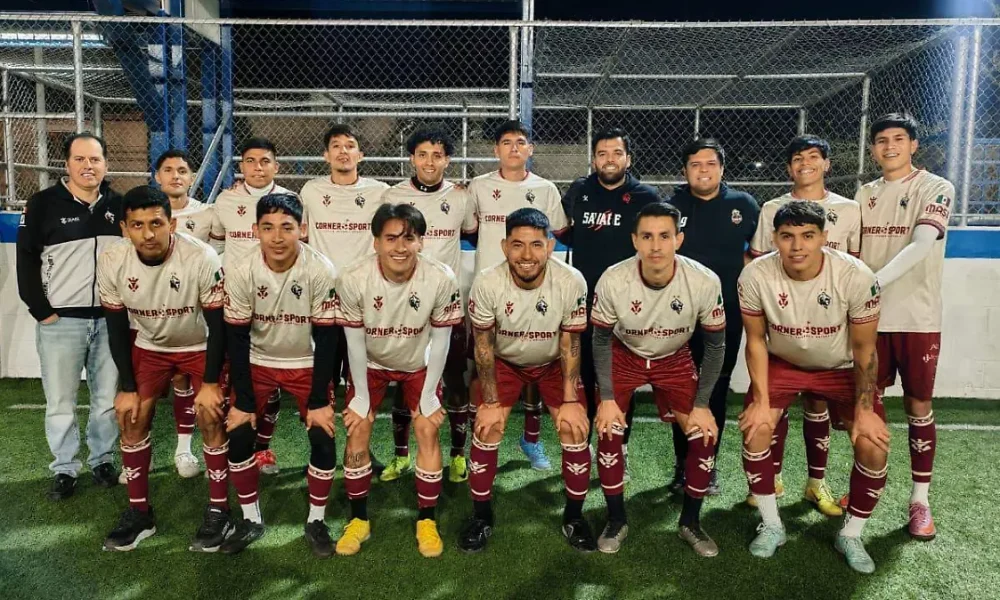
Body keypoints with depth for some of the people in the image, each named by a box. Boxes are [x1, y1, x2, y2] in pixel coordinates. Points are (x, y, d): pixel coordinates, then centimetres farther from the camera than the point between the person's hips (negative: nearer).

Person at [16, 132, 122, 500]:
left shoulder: (118, 206, 8)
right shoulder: (44, 204, -1)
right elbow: (26, 261, -1)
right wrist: (41, 311, -6)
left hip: (110, 319, 2)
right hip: (60, 320, -2)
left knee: (108, 398, 9)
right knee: (60, 402, 6)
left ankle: (102, 460, 25)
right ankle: (64, 470, 20)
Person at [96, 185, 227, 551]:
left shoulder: (202, 258, -31)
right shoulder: (111, 262, -19)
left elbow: (217, 324, -20)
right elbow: (117, 328, -6)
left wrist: (211, 382, -16)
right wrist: (127, 387, -5)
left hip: (201, 346, -3)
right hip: (150, 346, 4)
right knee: (132, 419, -1)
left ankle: (218, 511, 5)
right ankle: (139, 512, 15)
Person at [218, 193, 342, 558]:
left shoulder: (321, 271, -25)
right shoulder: (241, 271, -21)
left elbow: (326, 338, -18)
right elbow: (237, 338, -13)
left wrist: (320, 400, -16)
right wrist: (243, 400, -13)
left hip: (307, 364, -1)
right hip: (258, 361, 1)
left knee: (323, 438, -11)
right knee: (238, 434, -7)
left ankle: (316, 522, 11)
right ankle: (251, 520, 15)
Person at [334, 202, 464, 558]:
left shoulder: (441, 279, -31)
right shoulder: (354, 279, -30)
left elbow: (440, 339, -17)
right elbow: (355, 340, -17)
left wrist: (428, 394, -12)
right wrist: (361, 396, -11)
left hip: (420, 365, 0)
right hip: (371, 363, 1)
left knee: (428, 431, -8)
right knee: (356, 435, -4)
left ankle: (426, 521, 10)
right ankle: (358, 520, 16)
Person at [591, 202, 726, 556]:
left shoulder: (704, 282, -29)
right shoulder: (613, 281, -30)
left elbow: (715, 345, -12)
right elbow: (601, 340, -12)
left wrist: (702, 404, -12)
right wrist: (607, 398, -14)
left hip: (675, 359, 1)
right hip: (624, 355, -1)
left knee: (705, 433, -9)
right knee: (608, 429, -14)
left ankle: (690, 522, 15)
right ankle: (616, 521, 9)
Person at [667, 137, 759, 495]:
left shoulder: (744, 205, 4)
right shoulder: (670, 206, 3)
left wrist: (739, 276, 3)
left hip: (726, 316, 1)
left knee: (716, 392, 9)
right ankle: (683, 464, 19)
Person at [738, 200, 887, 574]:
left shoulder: (857, 277, -29)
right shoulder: (755, 276, -27)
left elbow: (864, 348, -15)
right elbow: (756, 340, -12)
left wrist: (865, 409, -15)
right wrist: (760, 399, -15)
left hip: (843, 367, 0)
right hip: (782, 362, 1)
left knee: (874, 444, -14)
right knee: (754, 428, -17)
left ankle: (851, 535, 12)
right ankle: (771, 526, 7)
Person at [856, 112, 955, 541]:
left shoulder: (936, 189, -3)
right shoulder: (865, 194, 11)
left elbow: (920, 245, -18)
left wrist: (873, 283, -30)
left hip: (918, 318, -3)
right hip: (870, 316, 4)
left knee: (919, 407, 4)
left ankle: (920, 500, 15)